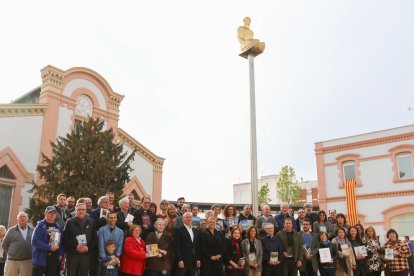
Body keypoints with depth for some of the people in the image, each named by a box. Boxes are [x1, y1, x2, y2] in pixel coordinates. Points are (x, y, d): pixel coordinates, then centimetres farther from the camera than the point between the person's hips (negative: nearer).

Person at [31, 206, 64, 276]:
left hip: (54, 259, 5)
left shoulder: (58, 227, 11)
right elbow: (35, 241, -17)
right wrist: (49, 247, -19)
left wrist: (60, 254, 1)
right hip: (41, 258, -5)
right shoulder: (40, 226, -7)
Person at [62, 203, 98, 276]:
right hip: (72, 254, -2)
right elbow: (64, 238, -4)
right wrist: (75, 247, -14)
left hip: (86, 254, 2)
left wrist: (88, 247, -9)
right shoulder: (70, 222, 3)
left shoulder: (91, 222, 9)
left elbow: (95, 238, 7)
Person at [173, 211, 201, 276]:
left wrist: (198, 259, 7)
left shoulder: (196, 231, 15)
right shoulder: (178, 230, -4)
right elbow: (177, 247, -10)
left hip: (193, 261, 5)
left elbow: (197, 246, 15)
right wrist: (179, 260, -16)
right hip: (182, 261, -5)